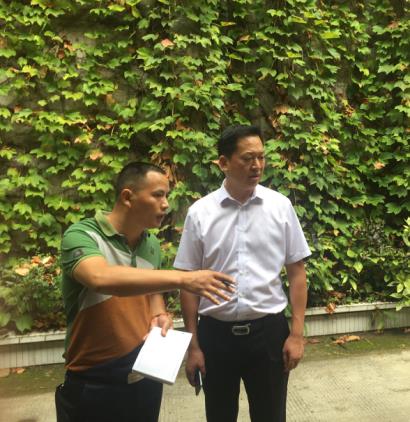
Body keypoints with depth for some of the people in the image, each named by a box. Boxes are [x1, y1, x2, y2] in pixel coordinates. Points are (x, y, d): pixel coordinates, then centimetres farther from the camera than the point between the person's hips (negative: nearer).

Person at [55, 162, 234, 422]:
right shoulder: (82, 236, -18)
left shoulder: (152, 244, 2)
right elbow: (101, 278, -37)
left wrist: (159, 315, -6)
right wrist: (182, 279, -40)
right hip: (94, 382, -5)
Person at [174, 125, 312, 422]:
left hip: (269, 330, 0)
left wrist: (297, 333, -3)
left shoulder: (280, 206, -4)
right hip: (216, 332, 0)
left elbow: (297, 271, 0)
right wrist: (193, 344, 1)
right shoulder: (200, 213, -7)